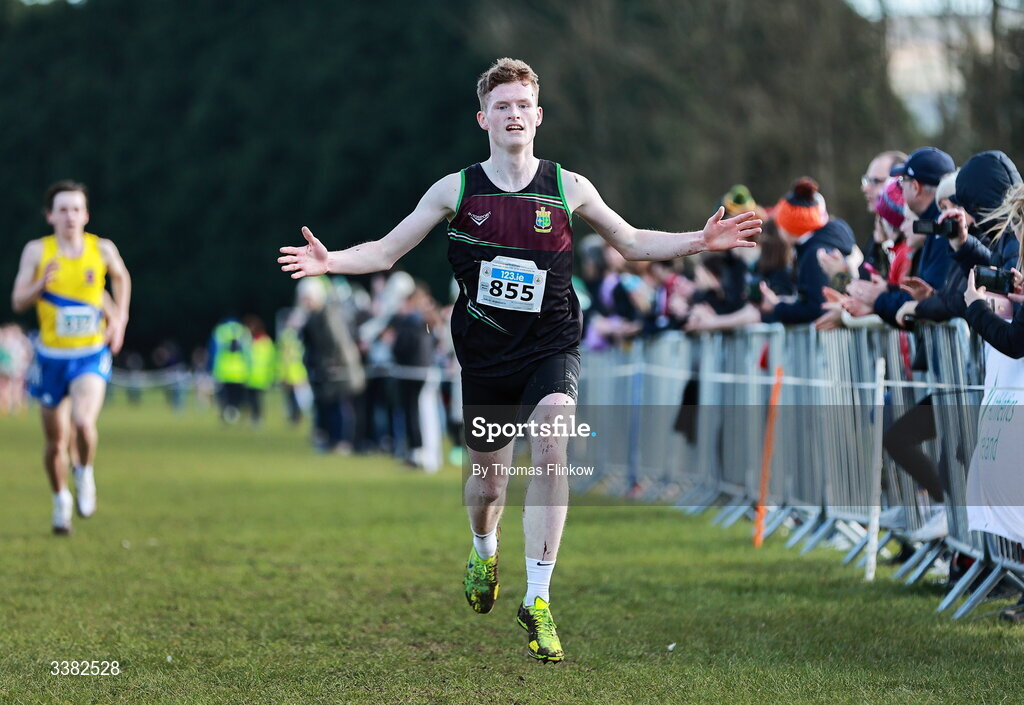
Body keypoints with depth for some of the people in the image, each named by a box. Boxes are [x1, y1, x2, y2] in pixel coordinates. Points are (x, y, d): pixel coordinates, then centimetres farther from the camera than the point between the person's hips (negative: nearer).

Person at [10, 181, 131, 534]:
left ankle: (85, 472, 5)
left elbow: (121, 278, 17)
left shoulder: (103, 249, -5)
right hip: (51, 356, 1)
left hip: (92, 354, -1)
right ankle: (61, 500, 34)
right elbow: (18, 302, -6)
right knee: (56, 440, 9)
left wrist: (120, 319, 8)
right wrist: (42, 284, -24)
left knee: (83, 421, -25)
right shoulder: (36, 251, -6)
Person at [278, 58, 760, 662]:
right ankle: (484, 553, 50)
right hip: (484, 354, 1)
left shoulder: (568, 188, 0)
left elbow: (632, 242, 13)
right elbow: (387, 251, 4)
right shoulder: (456, 190, 0)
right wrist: (330, 261, -14)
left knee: (551, 450, -26)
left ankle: (538, 601, -22)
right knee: (488, 480, 13)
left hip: (551, 346, -1)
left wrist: (699, 242, -1)